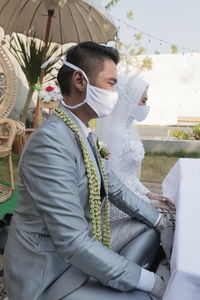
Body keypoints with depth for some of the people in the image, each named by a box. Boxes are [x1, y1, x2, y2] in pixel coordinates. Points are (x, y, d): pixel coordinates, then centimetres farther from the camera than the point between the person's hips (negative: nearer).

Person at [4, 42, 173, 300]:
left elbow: (114, 188, 9)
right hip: (48, 275, -9)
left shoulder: (83, 134, 3)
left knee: (149, 228, 12)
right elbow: (73, 243, -29)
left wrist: (162, 222, 4)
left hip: (82, 247, 9)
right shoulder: (50, 142, -28)